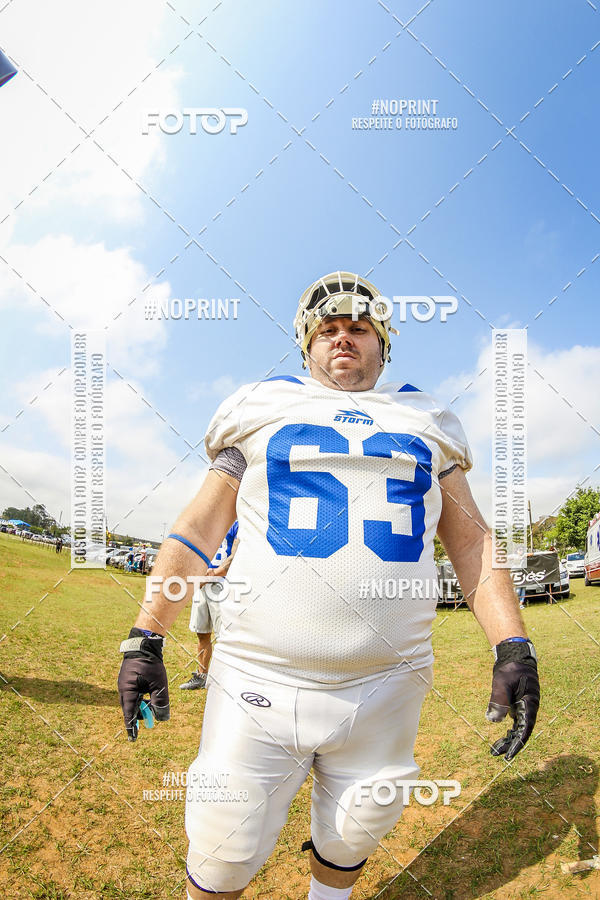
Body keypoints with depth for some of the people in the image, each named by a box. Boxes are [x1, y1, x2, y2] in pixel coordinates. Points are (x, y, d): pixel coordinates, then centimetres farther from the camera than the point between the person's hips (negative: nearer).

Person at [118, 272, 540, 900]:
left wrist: (512, 647, 1)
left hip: (384, 690, 3)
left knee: (350, 838, 21)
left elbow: (471, 542, 12)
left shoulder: (425, 427, 12)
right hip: (258, 682, -2)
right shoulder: (262, 412, 7)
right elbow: (198, 528, 4)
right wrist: (145, 638, -2)